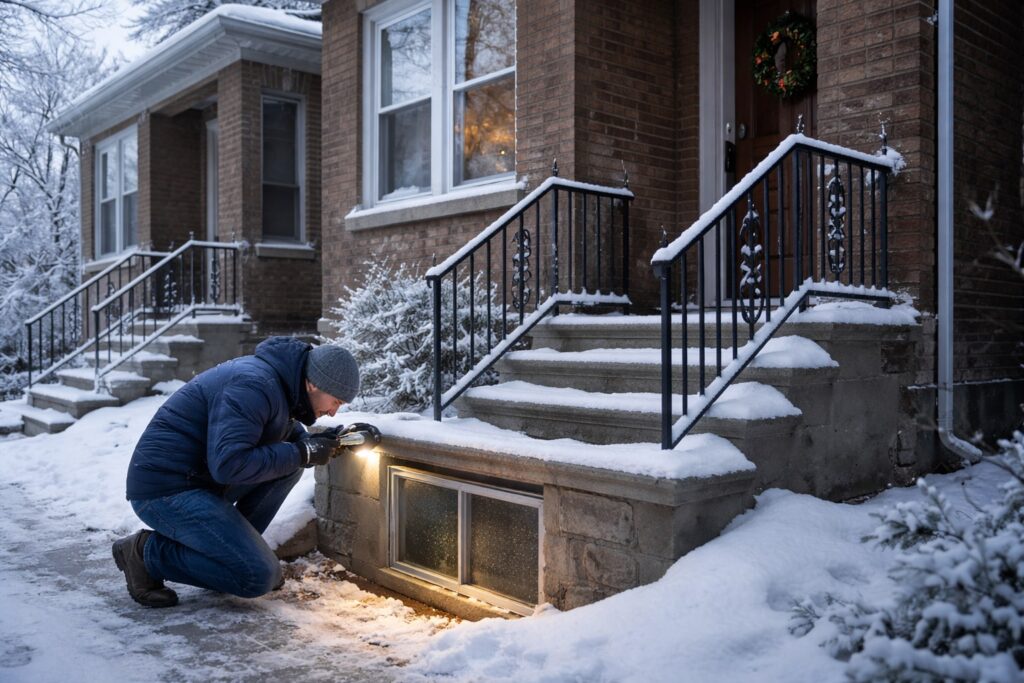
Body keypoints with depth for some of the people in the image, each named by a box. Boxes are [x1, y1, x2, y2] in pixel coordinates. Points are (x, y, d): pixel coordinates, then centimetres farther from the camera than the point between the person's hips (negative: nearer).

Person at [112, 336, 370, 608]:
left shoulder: (280, 382, 6)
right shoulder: (254, 386, -23)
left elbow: (291, 434, 23)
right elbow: (228, 465, -30)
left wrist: (329, 441, 1)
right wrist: (303, 453, -21)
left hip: (202, 479, 10)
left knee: (290, 463, 2)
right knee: (261, 576, -15)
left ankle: (233, 546, 8)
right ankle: (148, 551, -3)